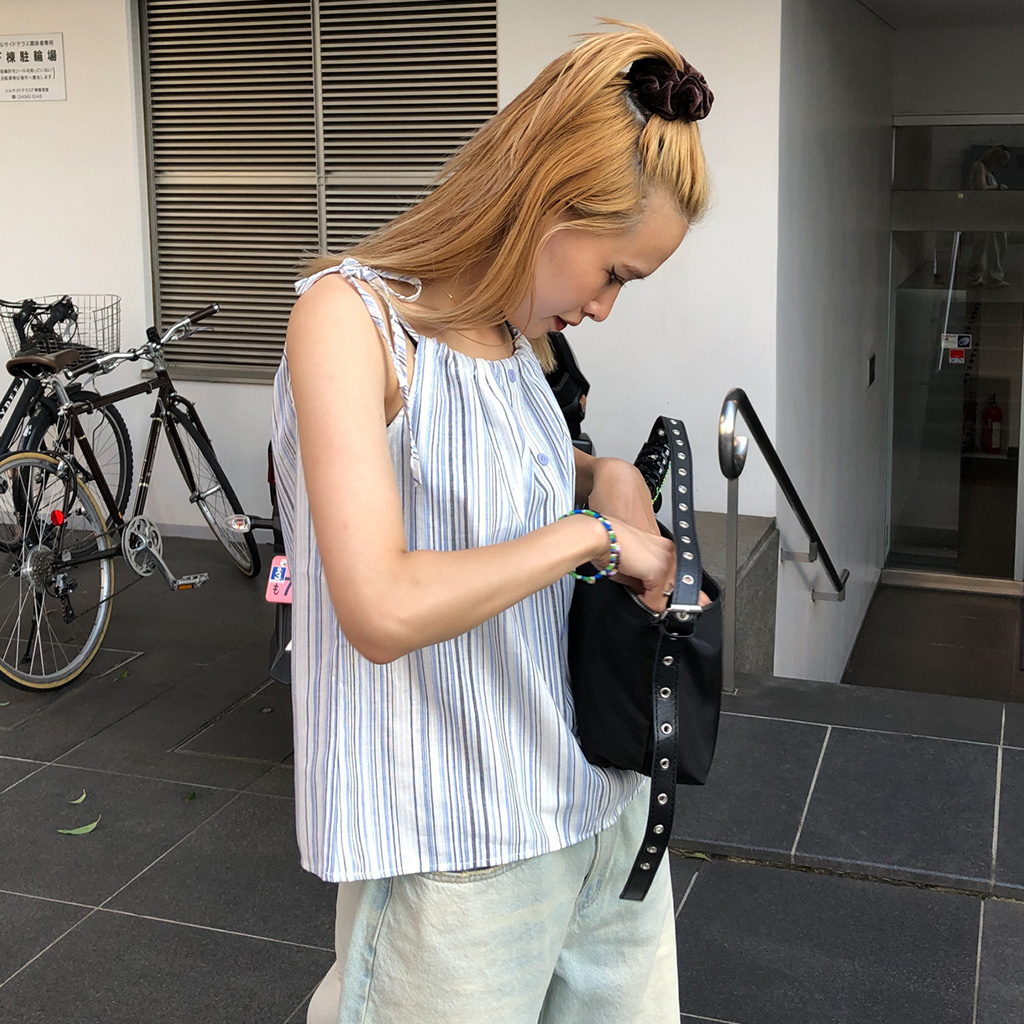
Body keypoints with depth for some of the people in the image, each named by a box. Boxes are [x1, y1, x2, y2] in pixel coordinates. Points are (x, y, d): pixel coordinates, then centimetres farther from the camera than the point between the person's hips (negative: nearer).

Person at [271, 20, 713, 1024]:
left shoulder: (512, 329, 6)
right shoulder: (350, 313, -17)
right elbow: (382, 610, -28)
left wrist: (609, 476, 4)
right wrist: (592, 531, -18)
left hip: (598, 789, 8)